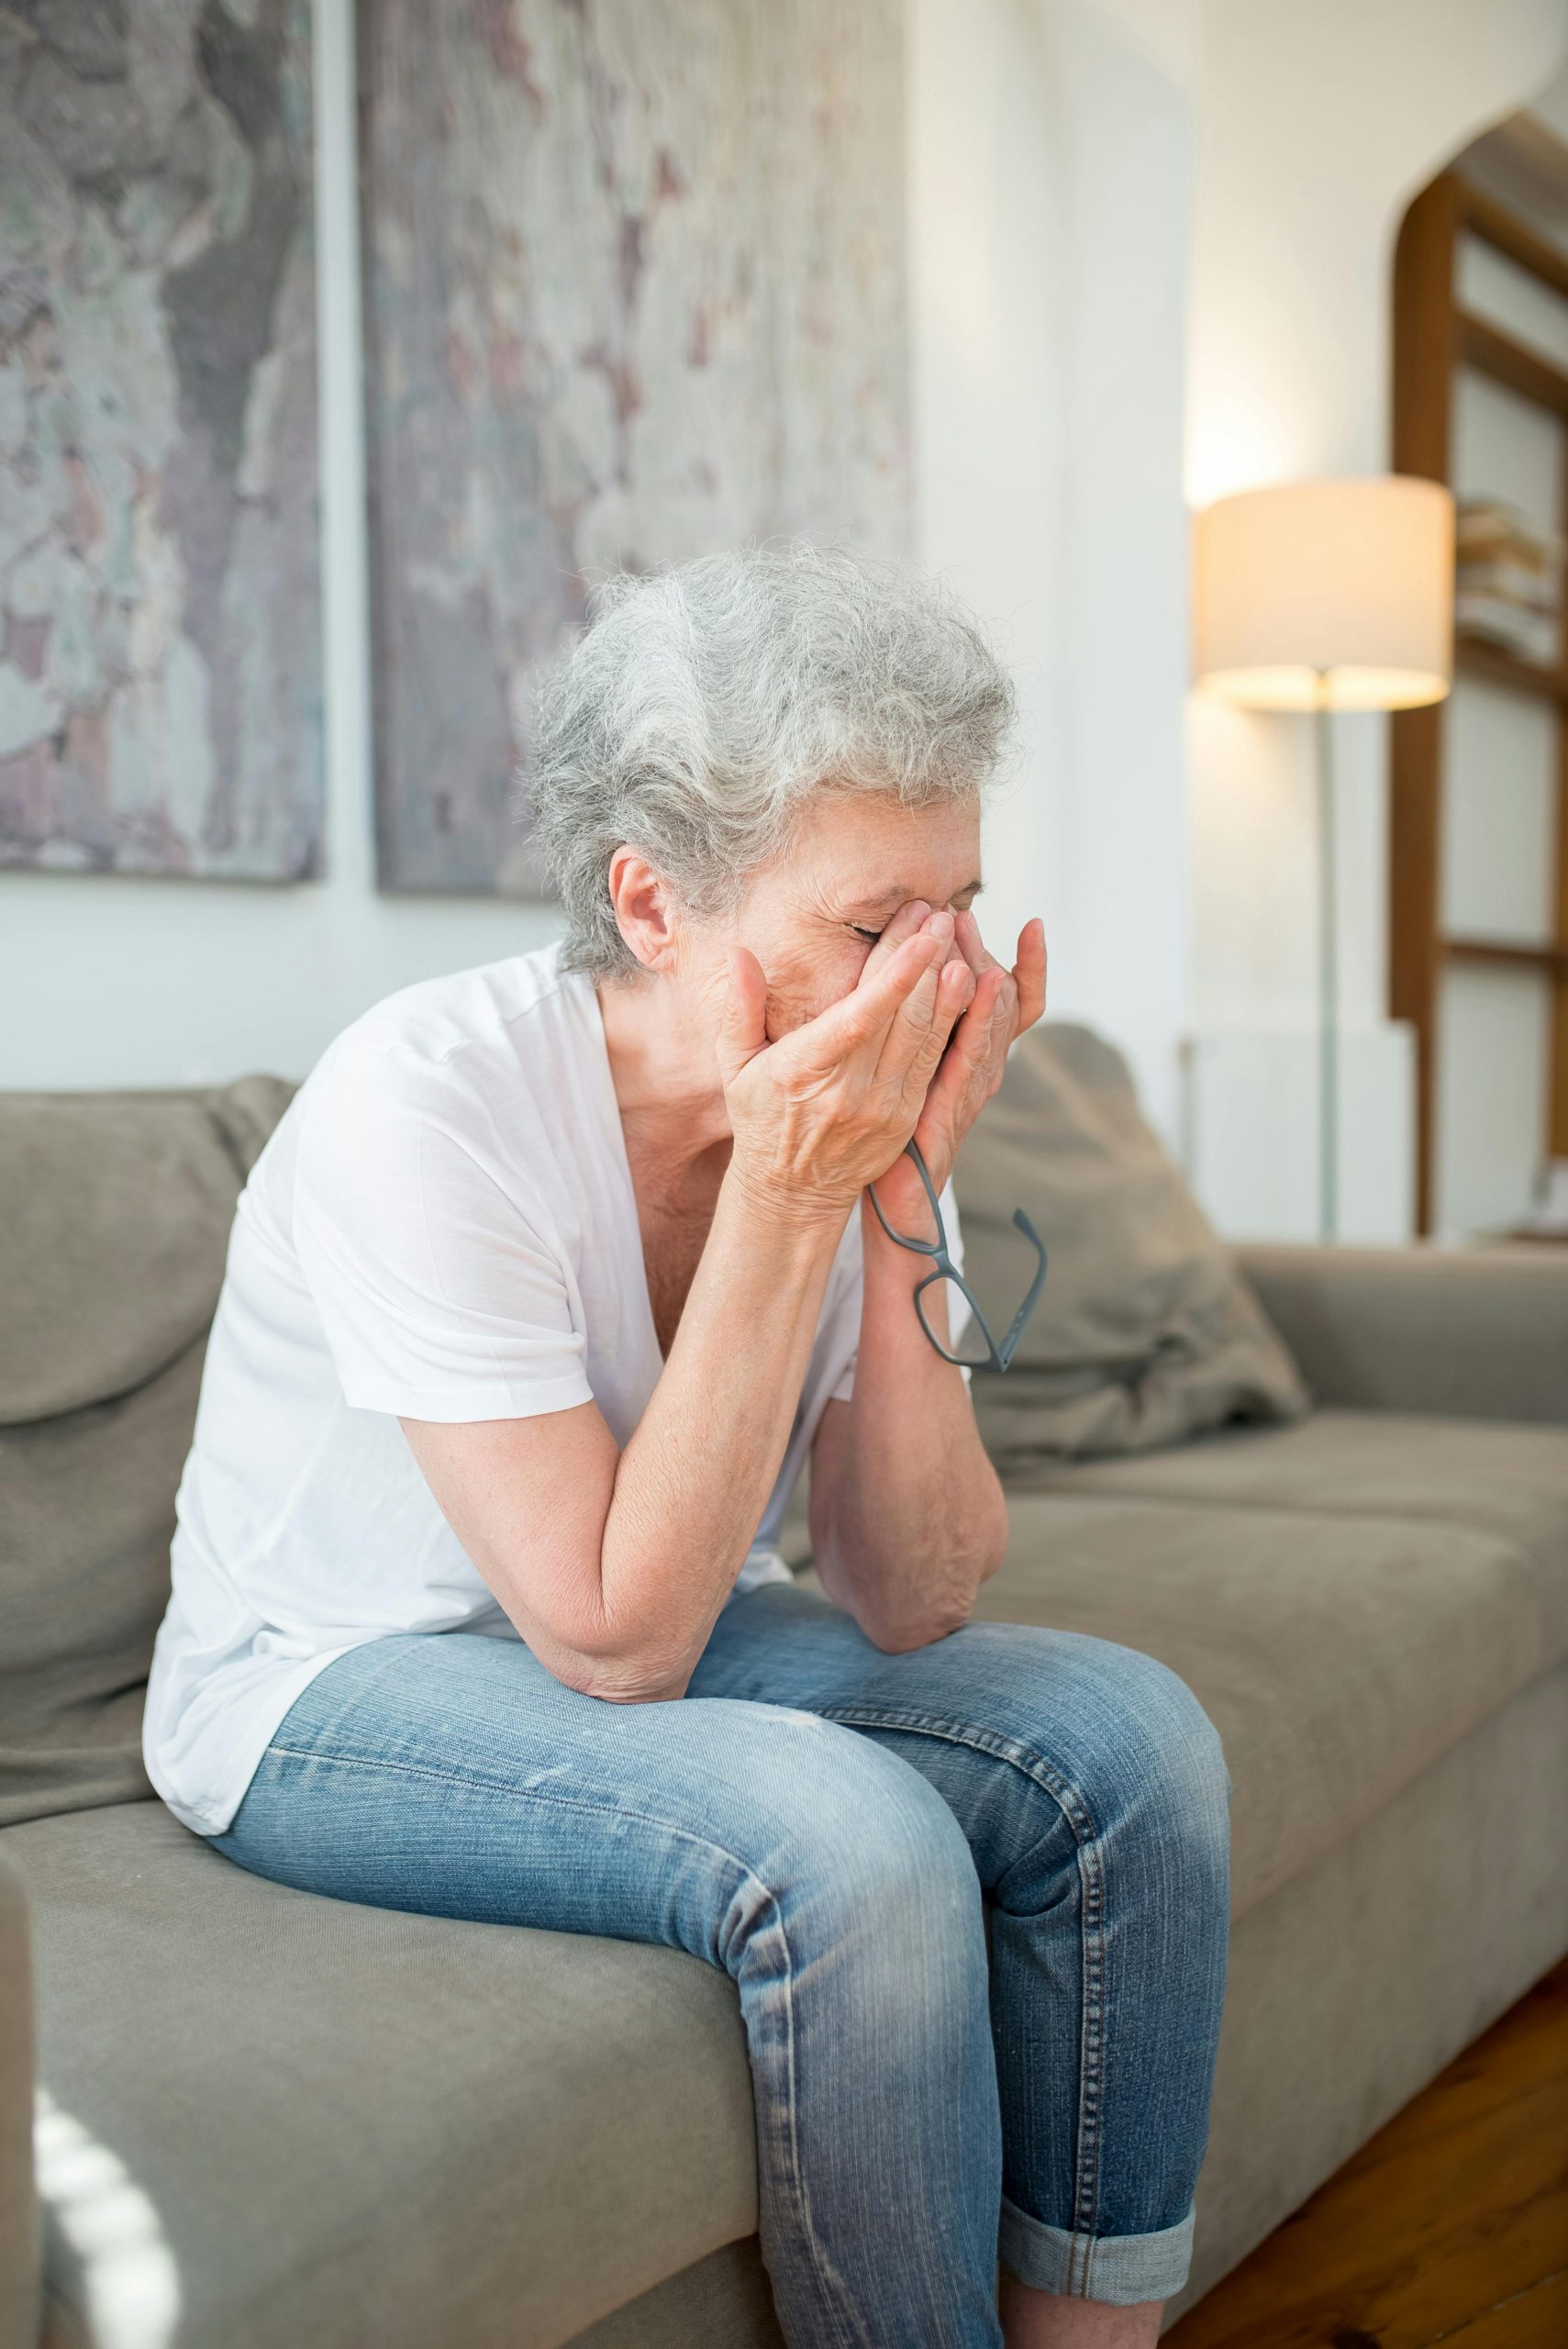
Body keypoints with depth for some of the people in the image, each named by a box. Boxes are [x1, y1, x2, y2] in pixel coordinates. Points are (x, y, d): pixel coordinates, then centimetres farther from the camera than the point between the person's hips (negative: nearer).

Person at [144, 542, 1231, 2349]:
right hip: (325, 1689, -6)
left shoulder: (861, 1101, -9)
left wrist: (903, 1199, -24)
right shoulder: (427, 1100, -27)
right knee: (851, 1841, -30)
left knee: (1126, 1736, -13)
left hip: (650, 1638, 6)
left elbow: (909, 1604, -13)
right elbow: (618, 1638, -27)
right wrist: (781, 1199, -31)